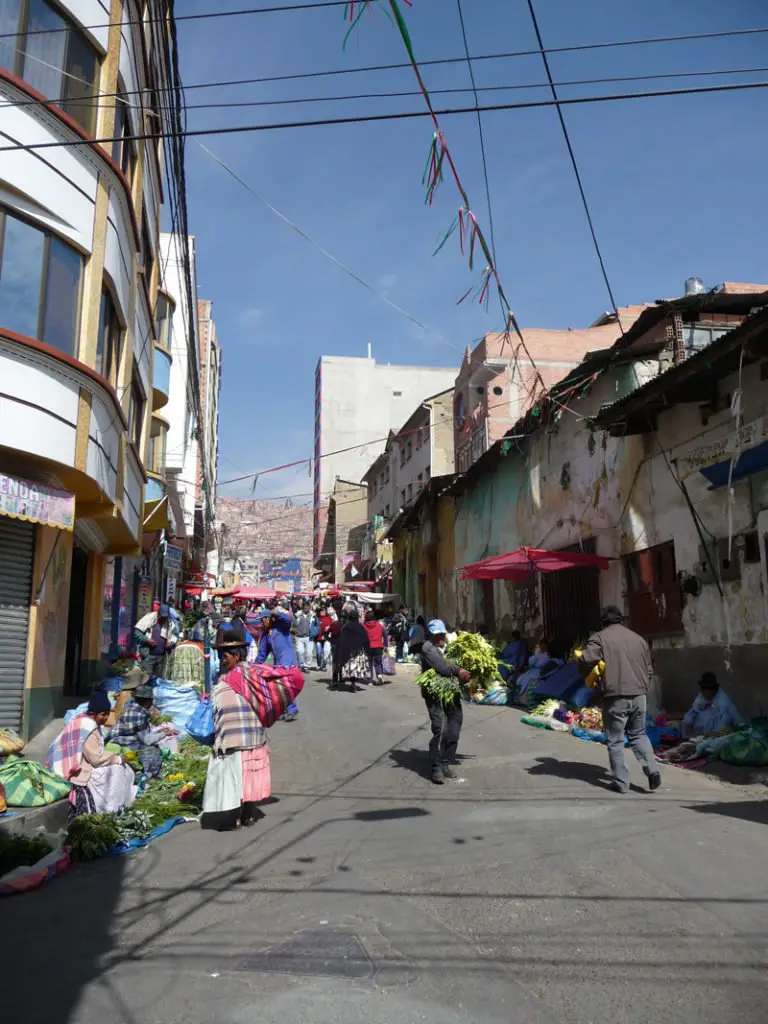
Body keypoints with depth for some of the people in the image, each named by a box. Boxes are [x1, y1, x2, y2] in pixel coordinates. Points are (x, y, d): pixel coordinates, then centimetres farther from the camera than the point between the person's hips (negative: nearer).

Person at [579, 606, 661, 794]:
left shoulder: (600, 638, -3)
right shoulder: (638, 639, 14)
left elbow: (586, 660, -17)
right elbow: (649, 670, 19)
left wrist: (590, 677, 2)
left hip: (615, 697, -5)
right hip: (639, 695, 5)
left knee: (615, 741, 7)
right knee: (639, 735, 21)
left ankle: (621, 782, 9)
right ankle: (652, 769, 3)